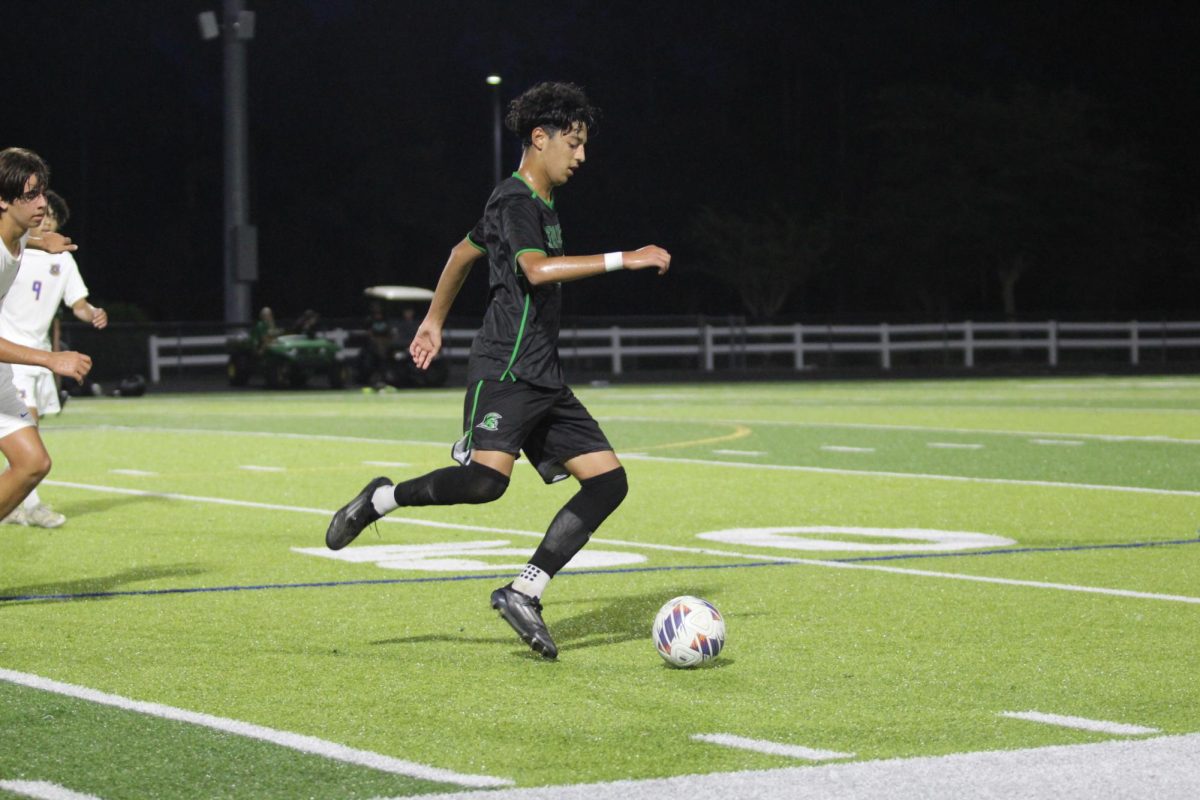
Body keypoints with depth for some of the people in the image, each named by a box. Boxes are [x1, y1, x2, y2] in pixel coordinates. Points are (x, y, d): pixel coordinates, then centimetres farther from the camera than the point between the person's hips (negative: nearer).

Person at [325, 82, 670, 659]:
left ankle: (523, 592, -4)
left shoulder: (538, 203, 21)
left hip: (543, 381, 10)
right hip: (504, 372, -10)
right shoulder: (516, 201, -9)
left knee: (608, 480, -2)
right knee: (486, 479, -28)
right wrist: (624, 259, -26)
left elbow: (464, 252, 33)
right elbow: (537, 269, -27)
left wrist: (434, 321, 40)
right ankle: (381, 500, -2)